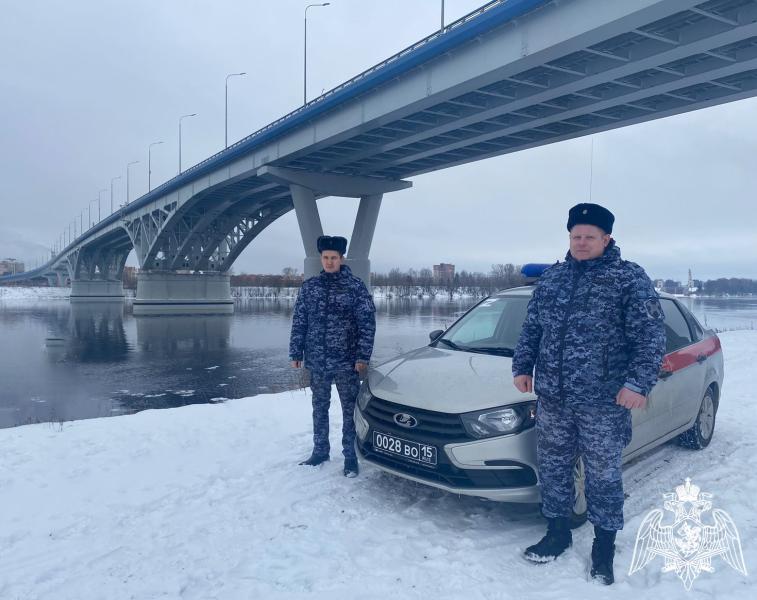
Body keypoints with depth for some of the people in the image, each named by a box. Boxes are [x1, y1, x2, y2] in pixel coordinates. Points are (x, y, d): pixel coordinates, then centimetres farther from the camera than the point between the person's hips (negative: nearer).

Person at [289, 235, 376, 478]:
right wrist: (295, 353, 3)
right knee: (319, 408, 14)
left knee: (350, 410, 5)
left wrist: (363, 357, -12)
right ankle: (320, 451, 29)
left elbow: (367, 324, -6)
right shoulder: (309, 286, 5)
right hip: (317, 362, 3)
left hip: (347, 362, -3)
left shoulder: (356, 286, -4)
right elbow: (299, 322, 8)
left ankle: (350, 456, 18)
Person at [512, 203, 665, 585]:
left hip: (603, 401, -4)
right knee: (553, 468, 14)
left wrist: (638, 383, -17)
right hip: (551, 398, 5)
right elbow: (531, 328, 15)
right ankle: (557, 532, 33)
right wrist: (522, 367, 8)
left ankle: (604, 546, 27)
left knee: (603, 475, 8)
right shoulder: (552, 277, 10)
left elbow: (650, 336, -9)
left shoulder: (629, 278, -5)